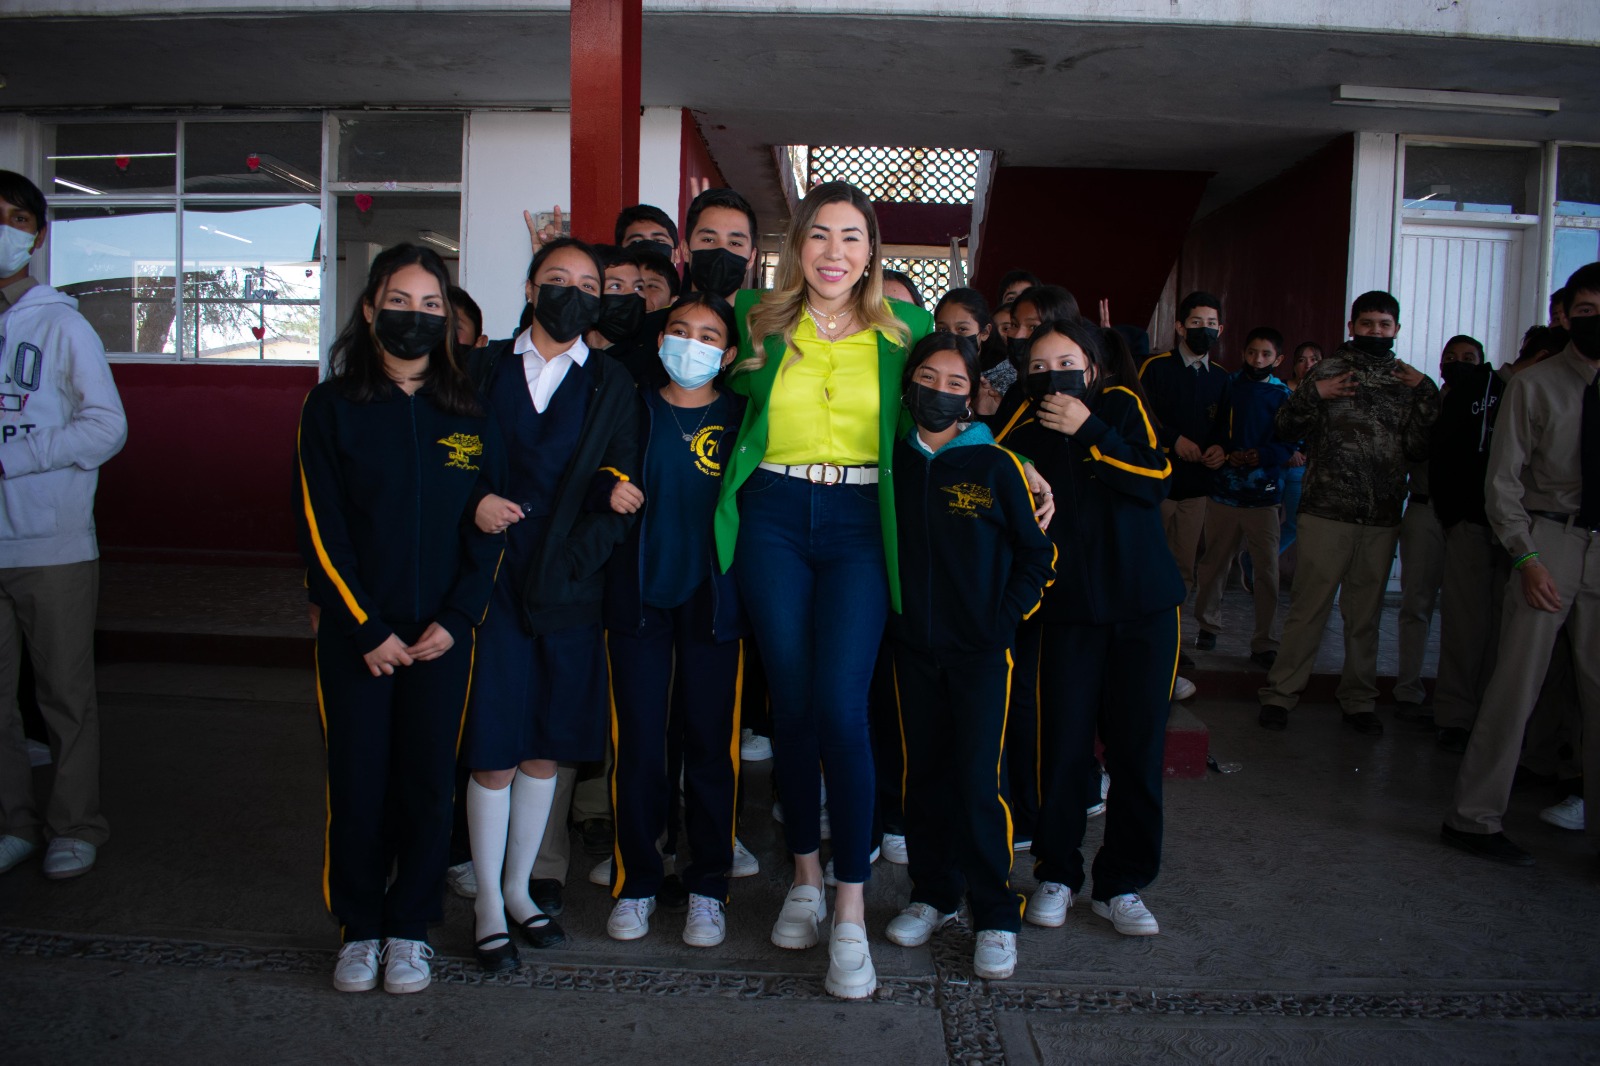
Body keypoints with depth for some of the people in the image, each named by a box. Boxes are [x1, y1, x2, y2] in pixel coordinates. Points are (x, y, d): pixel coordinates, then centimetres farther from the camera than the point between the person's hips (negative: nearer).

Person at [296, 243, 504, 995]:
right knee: (358, 781, 4)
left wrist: (455, 620, -7)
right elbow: (322, 529, -2)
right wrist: (368, 629, -9)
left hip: (442, 634, 1)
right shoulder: (332, 408, 2)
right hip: (353, 633, -1)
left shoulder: (471, 413, 5)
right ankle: (359, 929, 23)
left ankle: (410, 929, 22)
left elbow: (490, 529, 3)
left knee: (427, 781, 5)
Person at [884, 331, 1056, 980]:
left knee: (979, 783, -4)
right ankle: (933, 895, 27)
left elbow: (1038, 553, 1)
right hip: (913, 646, 4)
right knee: (924, 774, 11)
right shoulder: (893, 463, 4)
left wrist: (1005, 619, -6)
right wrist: (891, 613, 5)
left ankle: (996, 918, 10)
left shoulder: (996, 467, -4)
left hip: (981, 649, -3)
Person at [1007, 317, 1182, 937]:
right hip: (1067, 608, 0)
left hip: (1144, 605, 0)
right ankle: (1056, 874, 16)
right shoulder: (1025, 433, 5)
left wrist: (1089, 431, -14)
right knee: (1063, 745, -4)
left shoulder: (1121, 405, 4)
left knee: (1138, 746, 2)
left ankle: (1121, 885, 17)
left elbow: (1156, 479, -10)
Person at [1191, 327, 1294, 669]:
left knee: (1267, 572, 0)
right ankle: (1208, 624, 28)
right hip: (1223, 490, 1)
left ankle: (1264, 644, 10)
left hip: (1263, 495, -1)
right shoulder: (1228, 385, 5)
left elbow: (1291, 444, -3)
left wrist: (1260, 456, -16)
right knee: (1213, 564, 9)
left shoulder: (1283, 395, 3)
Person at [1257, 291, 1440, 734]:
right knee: (1308, 608, -2)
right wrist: (1313, 394, -14)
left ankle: (1358, 701, 22)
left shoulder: (1409, 381, 9)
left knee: (1365, 615, 11)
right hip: (1327, 512, -3)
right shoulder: (1328, 371, 3)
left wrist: (1426, 395, -7)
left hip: (1382, 519, 3)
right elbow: (1284, 428, 0)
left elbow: (1418, 449, 0)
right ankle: (1280, 694, 7)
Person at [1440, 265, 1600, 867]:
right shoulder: (1534, 385, 0)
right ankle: (1475, 818, 7)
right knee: (1516, 685, -3)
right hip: (1549, 541, -3)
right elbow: (1502, 480, -2)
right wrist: (1526, 557, -11)